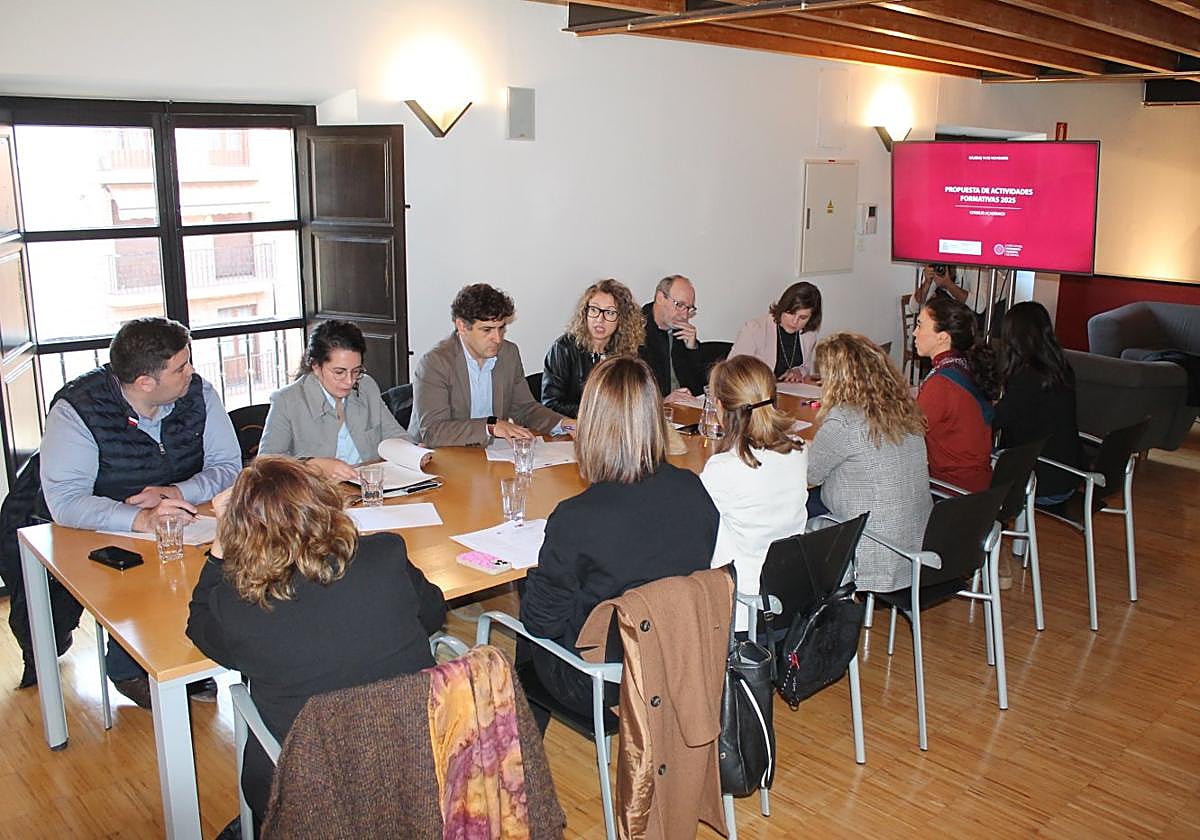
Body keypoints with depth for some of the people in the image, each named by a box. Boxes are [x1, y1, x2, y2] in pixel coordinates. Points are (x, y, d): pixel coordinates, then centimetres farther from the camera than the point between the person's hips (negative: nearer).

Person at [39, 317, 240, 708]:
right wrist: (142, 519, -43)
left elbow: (228, 466, -6)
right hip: (105, 532, -3)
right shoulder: (77, 409, -20)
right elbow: (65, 500, -27)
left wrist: (174, 493, -26)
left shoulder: (197, 392, -9)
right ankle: (128, 669, -1)